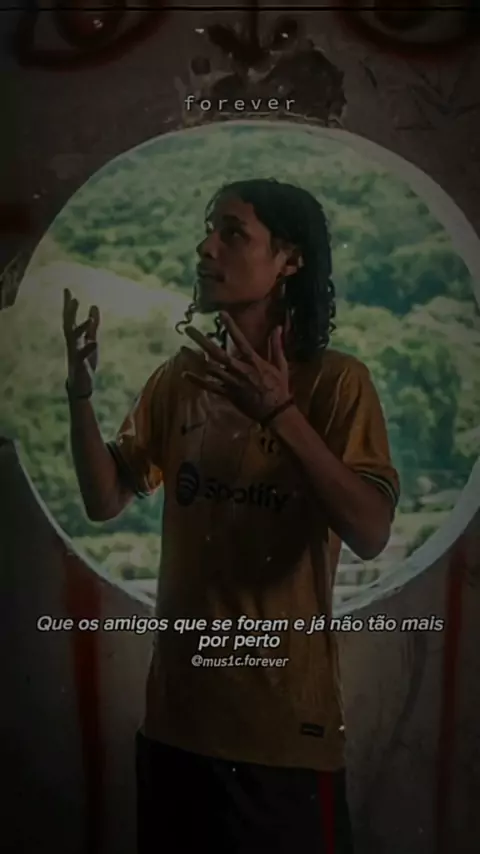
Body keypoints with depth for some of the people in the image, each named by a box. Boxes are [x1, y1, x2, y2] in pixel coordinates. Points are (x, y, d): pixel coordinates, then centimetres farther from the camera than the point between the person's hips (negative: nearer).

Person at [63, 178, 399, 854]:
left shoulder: (335, 380, -11)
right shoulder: (179, 377, 5)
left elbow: (370, 534, -20)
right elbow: (105, 501, 2)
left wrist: (280, 413, -30)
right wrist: (81, 392, -12)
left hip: (285, 717, -4)